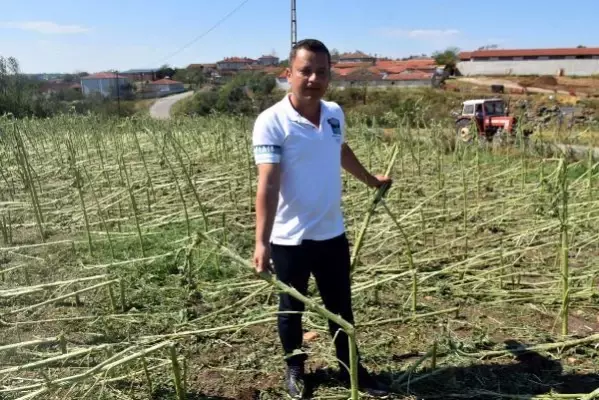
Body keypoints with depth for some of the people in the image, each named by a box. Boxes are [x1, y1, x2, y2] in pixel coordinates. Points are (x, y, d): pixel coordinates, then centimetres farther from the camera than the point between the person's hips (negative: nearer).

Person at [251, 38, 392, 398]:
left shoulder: (336, 113, 1)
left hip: (332, 233, 5)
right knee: (292, 309, 16)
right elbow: (268, 184, -25)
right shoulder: (272, 122, -18)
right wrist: (262, 241, -33)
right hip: (289, 239, -5)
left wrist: (370, 180, 35)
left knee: (341, 307, 18)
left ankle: (350, 368, 38)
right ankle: (295, 370, 38)